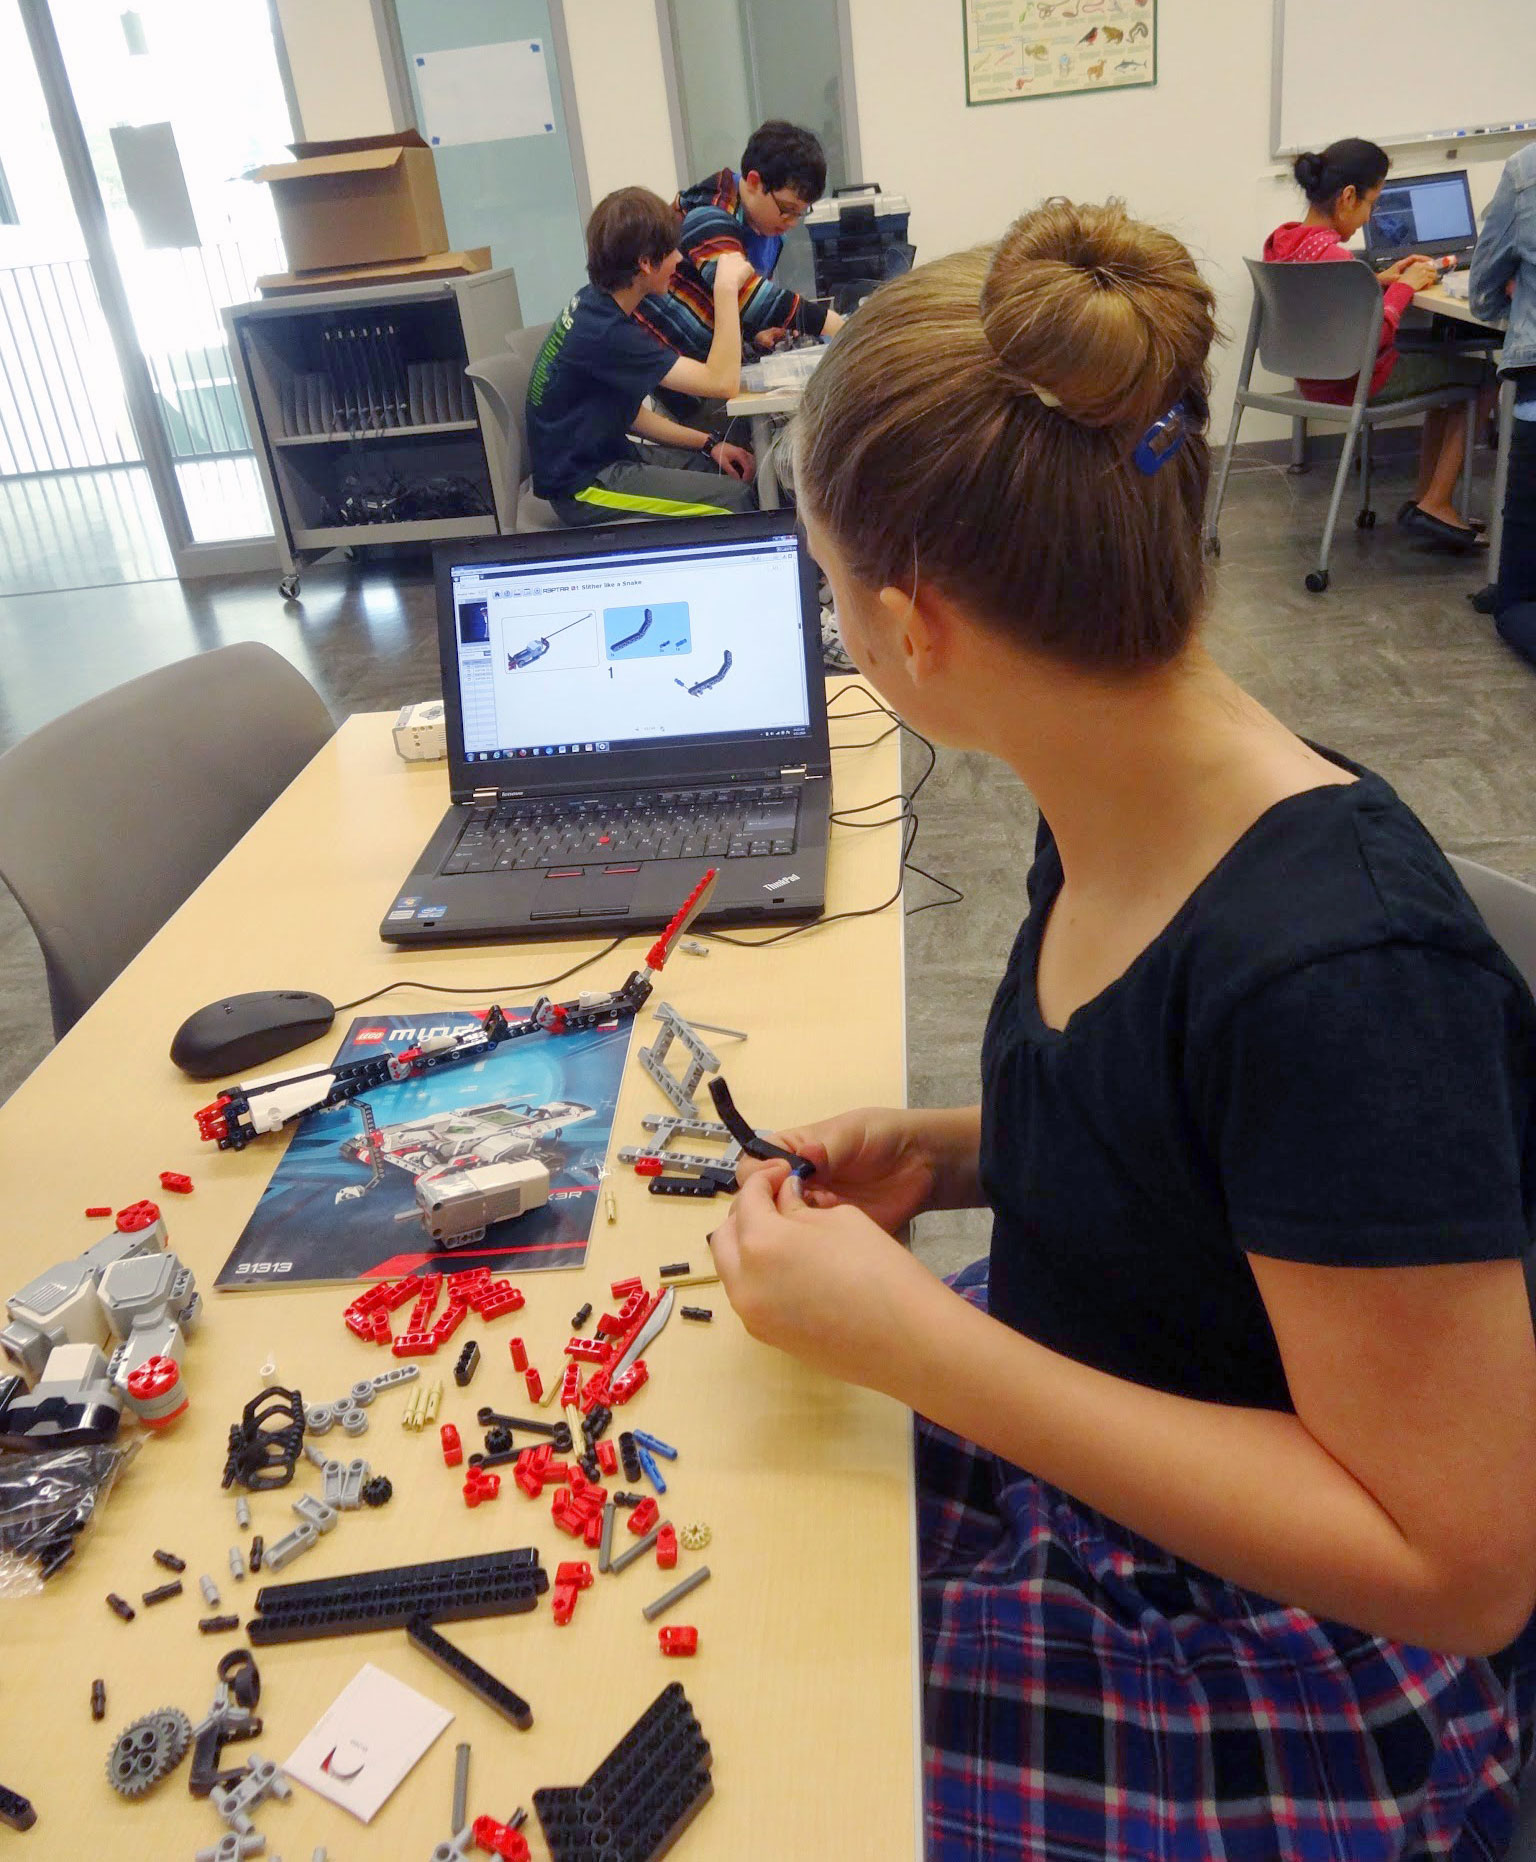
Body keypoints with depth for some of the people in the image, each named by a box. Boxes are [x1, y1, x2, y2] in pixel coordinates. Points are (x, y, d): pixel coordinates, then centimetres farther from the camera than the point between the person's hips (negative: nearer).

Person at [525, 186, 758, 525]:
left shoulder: (595, 303, 4)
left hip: (609, 453, 10)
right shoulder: (605, 333, -26)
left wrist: (707, 443, 2)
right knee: (734, 498, -19)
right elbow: (722, 381, -27)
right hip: (582, 484, -10)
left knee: (745, 469, 5)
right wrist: (727, 288, -20)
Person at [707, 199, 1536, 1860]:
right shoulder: (1109, 819, -6)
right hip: (1057, 1447, 7)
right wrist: (938, 1156, -7)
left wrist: (911, 1337, -28)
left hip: (1270, 1690, -6)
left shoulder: (1332, 972, -31)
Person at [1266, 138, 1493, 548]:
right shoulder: (1332, 255, -27)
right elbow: (1373, 337, -26)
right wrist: (1402, 286, -11)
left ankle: (1425, 498, 24)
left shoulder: (1283, 240, 1)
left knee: (1447, 365, 25)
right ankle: (1435, 506, 8)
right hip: (1355, 383, -10)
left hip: (1316, 376, 10)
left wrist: (1379, 280, 7)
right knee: (1482, 374, 4)